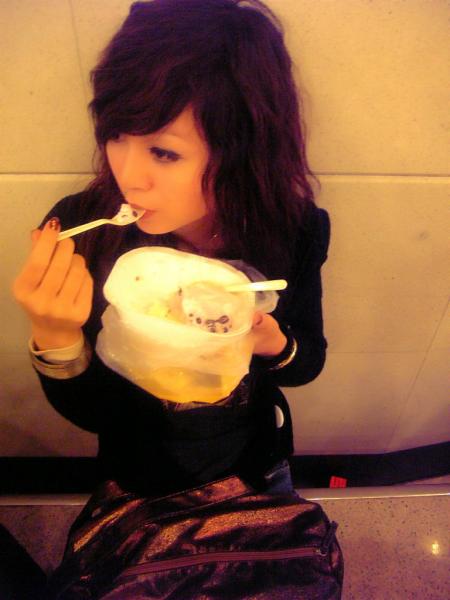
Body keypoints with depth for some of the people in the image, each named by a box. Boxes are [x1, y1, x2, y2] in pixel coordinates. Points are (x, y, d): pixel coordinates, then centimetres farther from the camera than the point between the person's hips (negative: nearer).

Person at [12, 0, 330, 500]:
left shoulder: (295, 228, -26)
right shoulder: (77, 230, -30)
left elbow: (308, 364, -9)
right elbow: (88, 412, -21)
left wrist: (274, 343, -32)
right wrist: (55, 337, -42)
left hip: (257, 465, 2)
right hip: (140, 477, -1)